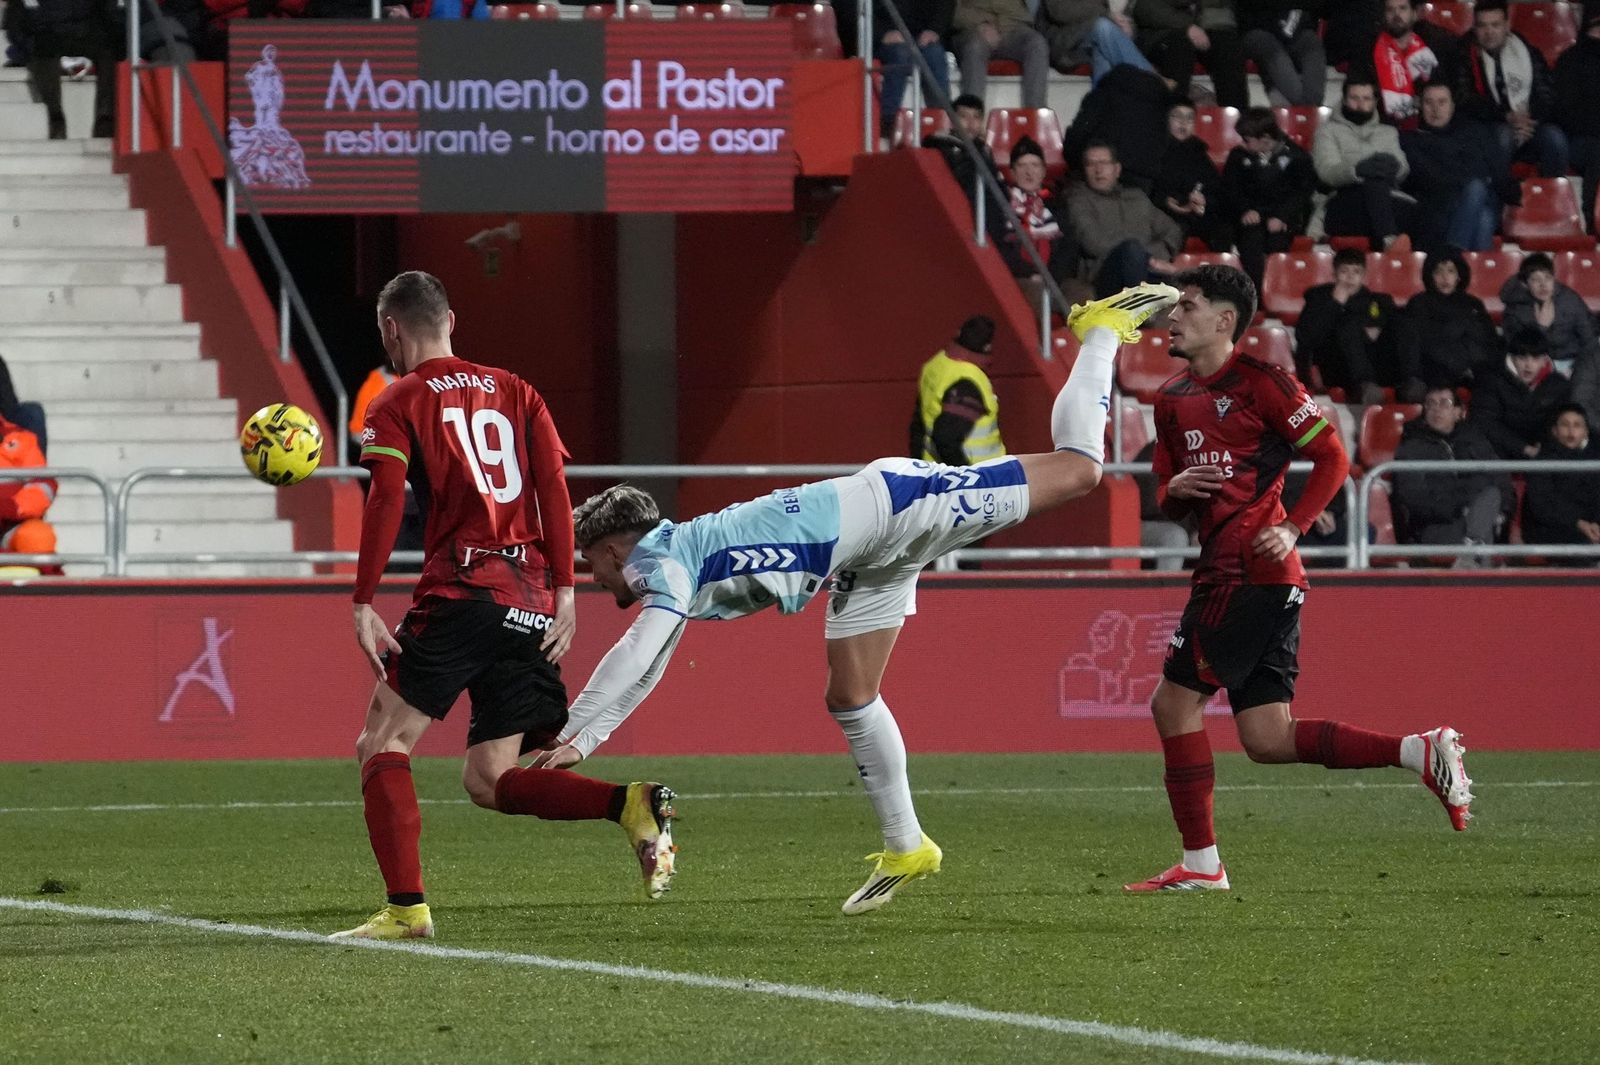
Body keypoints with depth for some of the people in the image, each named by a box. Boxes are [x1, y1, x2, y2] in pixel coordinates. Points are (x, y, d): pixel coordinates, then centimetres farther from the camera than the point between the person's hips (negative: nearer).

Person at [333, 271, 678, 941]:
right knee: (489, 780, 9)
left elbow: (386, 502, -9)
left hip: (461, 594, -6)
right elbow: (554, 486, 9)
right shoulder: (514, 392, 19)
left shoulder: (398, 404, 4)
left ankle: (406, 907, -12)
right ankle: (632, 803, -12)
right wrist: (563, 590, 5)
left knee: (382, 746, 2)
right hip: (531, 606, 6)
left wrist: (363, 604, -12)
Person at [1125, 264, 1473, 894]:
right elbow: (1169, 503, 24)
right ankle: (1421, 753, 5)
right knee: (1268, 740, 3)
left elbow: (1331, 457, -4)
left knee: (1176, 701, -8)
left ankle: (1201, 863, -2)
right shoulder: (1172, 400, 19)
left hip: (1257, 572, -9)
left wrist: (1293, 528, -14)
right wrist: (1176, 491, 0)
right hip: (1220, 575, 9)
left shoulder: (1260, 382, -5)